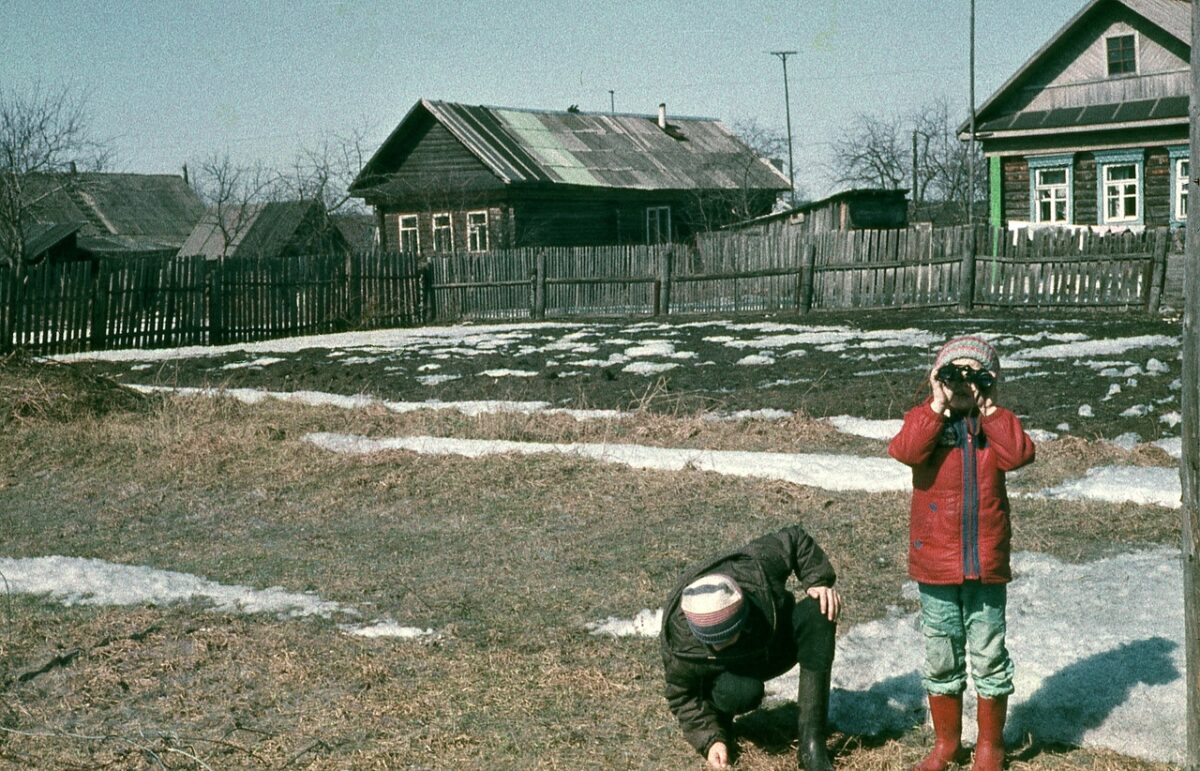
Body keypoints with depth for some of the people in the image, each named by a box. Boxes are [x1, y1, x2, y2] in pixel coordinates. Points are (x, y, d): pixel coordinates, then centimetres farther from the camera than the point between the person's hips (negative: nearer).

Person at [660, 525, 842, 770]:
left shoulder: (755, 570, -35)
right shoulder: (679, 642, -35)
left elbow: (795, 539, -15)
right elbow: (683, 696, -17)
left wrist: (819, 581, -25)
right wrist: (710, 738, -26)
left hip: (778, 643, 3)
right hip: (733, 668, -3)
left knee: (819, 613, -30)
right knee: (743, 692, -41)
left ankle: (812, 739, -27)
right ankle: (719, 720, 1)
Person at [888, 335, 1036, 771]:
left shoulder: (996, 424, 3)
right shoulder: (925, 420, 0)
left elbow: (1018, 455, -18)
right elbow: (905, 451, -22)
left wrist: (990, 410, -14)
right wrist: (938, 407, -20)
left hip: (987, 563, 0)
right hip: (936, 562, 0)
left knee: (989, 654, 8)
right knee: (940, 655, 11)